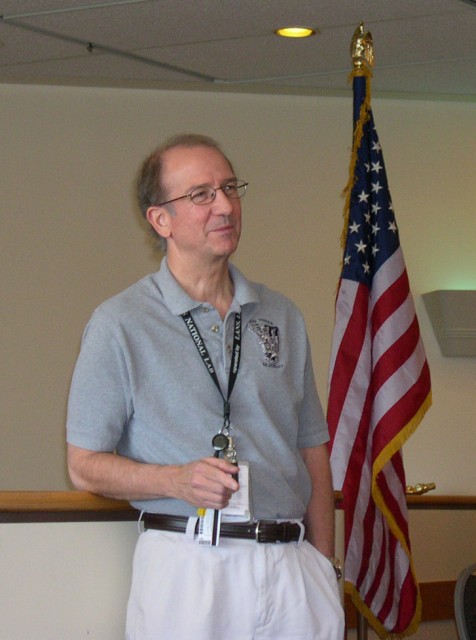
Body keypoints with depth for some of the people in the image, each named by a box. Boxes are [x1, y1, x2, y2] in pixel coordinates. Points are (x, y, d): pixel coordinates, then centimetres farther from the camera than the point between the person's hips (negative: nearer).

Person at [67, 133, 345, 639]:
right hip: (185, 571, -4)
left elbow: (312, 452, 15)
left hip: (293, 565, 4)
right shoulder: (118, 324, 1)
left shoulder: (281, 317, 15)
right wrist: (178, 480, -17)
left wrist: (324, 567, 8)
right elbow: (85, 466, -1)